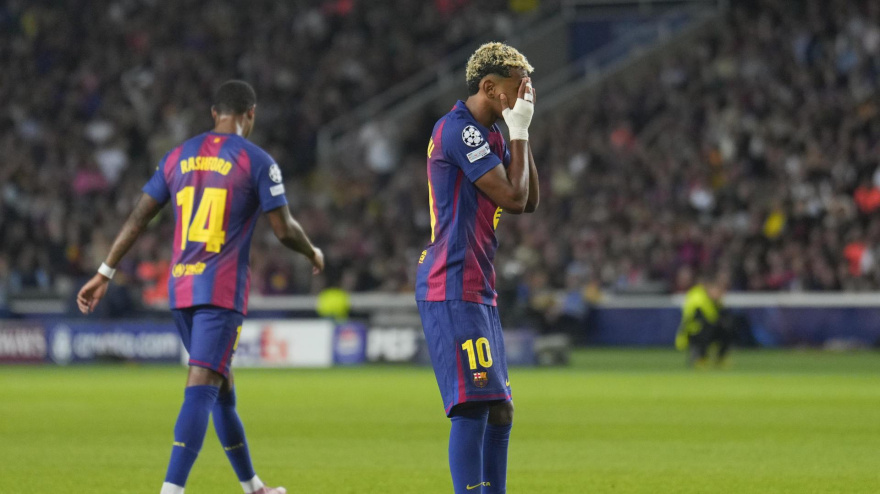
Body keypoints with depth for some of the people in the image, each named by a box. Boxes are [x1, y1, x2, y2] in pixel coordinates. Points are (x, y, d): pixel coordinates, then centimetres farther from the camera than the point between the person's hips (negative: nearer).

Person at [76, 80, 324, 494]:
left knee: (222, 387, 18)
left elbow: (138, 217, 11)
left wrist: (105, 273, 14)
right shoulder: (257, 161, -3)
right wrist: (313, 254, 18)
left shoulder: (179, 156, 13)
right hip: (223, 290, -6)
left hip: (180, 289, 6)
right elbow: (284, 230, -3)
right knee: (202, 387, -14)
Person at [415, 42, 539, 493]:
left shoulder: (488, 134, 18)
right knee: (474, 405, -16)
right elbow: (513, 197, -16)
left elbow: (530, 201, 18)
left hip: (478, 291, 11)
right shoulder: (458, 129, -13)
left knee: (499, 409, 12)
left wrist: (522, 133, 12)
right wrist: (519, 132, -6)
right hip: (453, 290, -11)